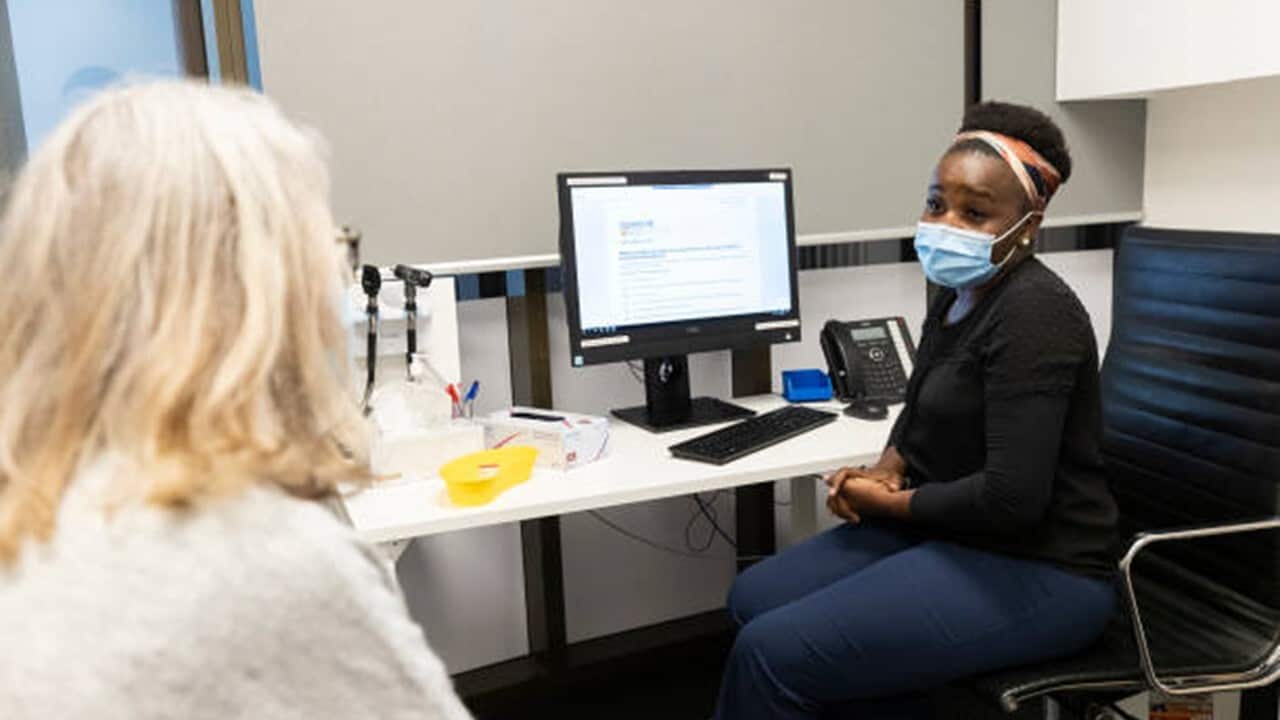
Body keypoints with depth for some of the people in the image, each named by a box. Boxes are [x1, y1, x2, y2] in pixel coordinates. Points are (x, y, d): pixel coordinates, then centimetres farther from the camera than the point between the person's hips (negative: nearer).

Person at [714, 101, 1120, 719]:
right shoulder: (960, 293, 7)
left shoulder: (1032, 312, -22)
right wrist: (884, 472, -1)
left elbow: (1011, 497, -27)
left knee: (772, 651, -18)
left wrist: (887, 503, -13)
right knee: (754, 601, 4)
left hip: (1031, 571, -9)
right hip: (949, 532, 9)